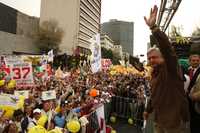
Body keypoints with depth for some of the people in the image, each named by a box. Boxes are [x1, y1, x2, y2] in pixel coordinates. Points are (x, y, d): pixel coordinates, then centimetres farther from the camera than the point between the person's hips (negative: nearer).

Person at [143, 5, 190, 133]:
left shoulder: (171, 68, -14)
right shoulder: (155, 72, 10)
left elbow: (167, 48, -33)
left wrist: (153, 27, -39)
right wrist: (148, 110, 26)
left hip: (174, 121, -7)